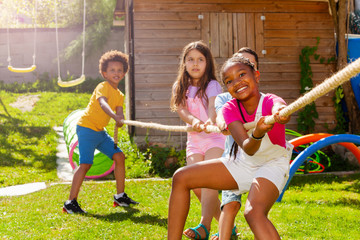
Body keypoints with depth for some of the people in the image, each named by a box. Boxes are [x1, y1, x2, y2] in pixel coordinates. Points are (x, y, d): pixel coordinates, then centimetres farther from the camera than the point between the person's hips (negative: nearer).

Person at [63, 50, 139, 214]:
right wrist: (114, 116, -52)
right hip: (86, 128, -8)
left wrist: (121, 120, -29)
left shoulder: (119, 96, 11)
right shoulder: (103, 87, -13)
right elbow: (102, 103, -33)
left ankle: (120, 197, 16)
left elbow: (119, 112, -4)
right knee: (86, 164, -17)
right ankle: (70, 203, -14)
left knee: (119, 156, 5)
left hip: (100, 132, 9)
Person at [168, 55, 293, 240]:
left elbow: (280, 108, -51)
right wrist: (258, 133, -53)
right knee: (181, 178, -2)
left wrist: (281, 113, -76)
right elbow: (248, 148, -30)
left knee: (254, 212, -36)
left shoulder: (269, 101, -23)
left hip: (272, 165, -6)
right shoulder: (230, 109, -14)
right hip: (242, 163, 6)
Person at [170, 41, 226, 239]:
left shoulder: (212, 85, -5)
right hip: (193, 139, 5)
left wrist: (210, 122, -47)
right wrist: (194, 121, -31)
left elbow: (213, 107, -24)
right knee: (196, 184, -4)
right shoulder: (180, 88, 8)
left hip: (215, 136, -4)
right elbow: (181, 109, -9)